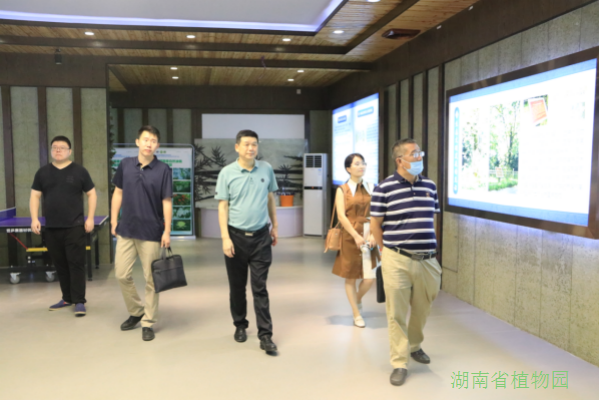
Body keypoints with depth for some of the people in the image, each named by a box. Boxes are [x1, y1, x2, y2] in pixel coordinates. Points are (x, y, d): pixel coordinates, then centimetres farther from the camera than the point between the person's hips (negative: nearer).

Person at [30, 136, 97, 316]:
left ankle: (79, 301, 1)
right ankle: (67, 298, 23)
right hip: (51, 228, 4)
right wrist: (34, 218, 0)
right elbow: (35, 196, 13)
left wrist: (90, 218, -4)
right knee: (60, 265, 10)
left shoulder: (80, 171, 2)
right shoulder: (42, 172, 11)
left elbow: (91, 194, 4)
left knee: (76, 264, -5)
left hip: (75, 227, -4)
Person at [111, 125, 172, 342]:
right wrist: (114, 221, 7)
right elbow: (118, 193, 10)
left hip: (151, 233, -3)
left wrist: (167, 232, -11)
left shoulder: (163, 170, -7)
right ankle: (136, 312, 30)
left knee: (151, 279, 4)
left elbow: (167, 202, -7)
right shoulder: (125, 165, 3)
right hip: (126, 230, 4)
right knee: (122, 274, 8)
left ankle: (148, 322, 18)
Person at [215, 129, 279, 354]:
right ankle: (240, 325, 31)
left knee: (260, 288, 1)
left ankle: (265, 336, 5)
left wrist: (275, 227, 14)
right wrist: (225, 238, -11)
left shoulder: (266, 169, 2)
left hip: (261, 236, 1)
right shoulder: (227, 173, -4)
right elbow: (223, 207, -5)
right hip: (236, 236, 0)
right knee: (237, 286, 12)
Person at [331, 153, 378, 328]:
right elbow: (341, 216, -7)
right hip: (350, 237, -2)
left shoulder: (371, 188, 8)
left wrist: (373, 234, -11)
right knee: (350, 276, 5)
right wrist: (356, 236, -15)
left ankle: (358, 298, 28)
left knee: (370, 277, -4)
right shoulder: (342, 190, 1)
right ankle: (357, 314, 22)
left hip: (369, 237, 2)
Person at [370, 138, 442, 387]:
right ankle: (399, 363, 16)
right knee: (397, 313, 2)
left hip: (427, 260, 5)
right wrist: (388, 251, 2)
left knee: (422, 309, 18)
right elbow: (375, 224, -2)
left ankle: (414, 346, 44)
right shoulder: (384, 188, -8)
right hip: (397, 261, -5)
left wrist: (428, 245, 14)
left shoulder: (429, 185, 7)